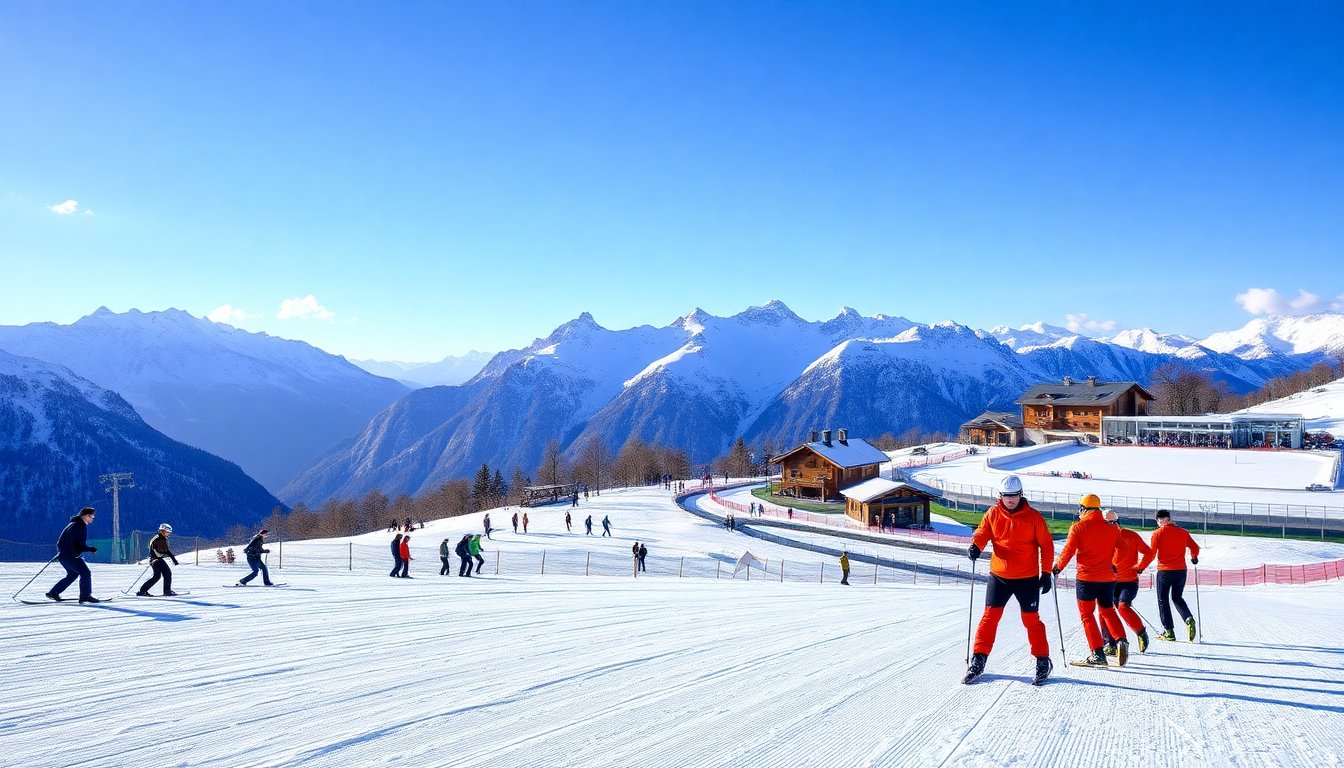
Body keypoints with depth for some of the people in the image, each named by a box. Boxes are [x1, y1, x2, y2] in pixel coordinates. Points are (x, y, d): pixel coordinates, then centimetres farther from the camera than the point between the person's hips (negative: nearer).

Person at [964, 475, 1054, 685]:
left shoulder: (1033, 517, -5)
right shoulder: (993, 514, 0)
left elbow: (1046, 545, 0)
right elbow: (982, 533, 1)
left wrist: (1046, 573, -4)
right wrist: (975, 546, -21)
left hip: (1027, 578, -2)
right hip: (999, 576, 2)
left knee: (1031, 619, 3)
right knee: (990, 616, 1)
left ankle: (1043, 662, 18)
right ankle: (978, 660, 9)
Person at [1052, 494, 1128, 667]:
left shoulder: (1078, 527, -8)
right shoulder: (1112, 528, 5)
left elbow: (1068, 551, -8)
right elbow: (1114, 552, 13)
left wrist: (1057, 567, 7)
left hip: (1086, 577, -4)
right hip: (1108, 577, 4)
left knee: (1087, 614, 7)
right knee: (1107, 610, 20)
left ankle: (1097, 653, -1)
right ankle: (1121, 640, -4)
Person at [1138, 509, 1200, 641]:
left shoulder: (1157, 534, -6)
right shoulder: (1183, 532, 5)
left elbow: (1150, 554, -9)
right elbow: (1195, 548, 10)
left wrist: (1140, 567, 1)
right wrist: (1194, 557, 33)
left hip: (1164, 571, -4)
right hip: (1181, 570, 4)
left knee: (1163, 600, 8)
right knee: (1177, 597, 21)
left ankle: (1168, 631, 3)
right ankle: (1189, 619, -4)